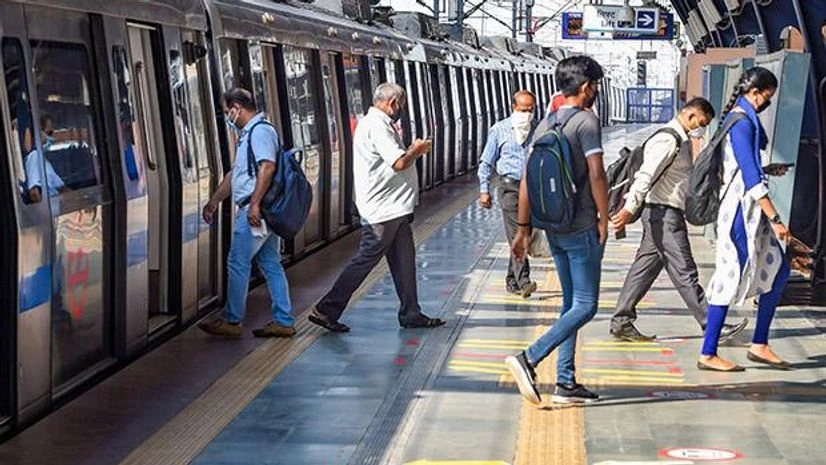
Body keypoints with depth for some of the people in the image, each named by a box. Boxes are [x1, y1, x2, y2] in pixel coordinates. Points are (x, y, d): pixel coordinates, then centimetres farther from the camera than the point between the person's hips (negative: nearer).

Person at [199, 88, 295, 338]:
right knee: (271, 264, 9)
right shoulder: (247, 134, 21)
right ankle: (283, 322, 11)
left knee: (238, 263, -4)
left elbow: (267, 167, -24)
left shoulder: (260, 131, -11)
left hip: (254, 210, -10)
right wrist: (214, 201, 32)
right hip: (263, 212, 10)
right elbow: (235, 173, 29)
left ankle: (232, 321, 2)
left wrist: (255, 204, -28)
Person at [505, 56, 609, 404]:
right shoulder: (586, 122, -11)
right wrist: (604, 218, -7)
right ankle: (529, 359, -18)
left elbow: (527, 180, 10)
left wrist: (524, 227, 14)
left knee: (571, 304, 14)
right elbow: (596, 175, -18)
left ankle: (566, 383, 13)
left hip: (553, 228, 8)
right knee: (585, 306, -5)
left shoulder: (545, 125, 11)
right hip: (582, 228, -8)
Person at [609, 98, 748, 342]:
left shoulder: (682, 141, 19)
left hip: (669, 213, 11)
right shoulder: (668, 140, -14)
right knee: (684, 271, -6)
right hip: (663, 214, -11)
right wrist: (629, 209, -29)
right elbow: (646, 176, -22)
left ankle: (622, 322, 12)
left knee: (645, 267, 10)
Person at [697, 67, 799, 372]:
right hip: (741, 209, -10)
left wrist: (767, 171, 27)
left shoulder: (743, 118, 16)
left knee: (778, 270, 11)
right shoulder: (741, 122, -15)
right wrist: (775, 219, -22)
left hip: (752, 212, 10)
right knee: (731, 278, -6)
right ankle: (708, 354, 1)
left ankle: (759, 345, 16)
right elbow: (751, 177, -21)